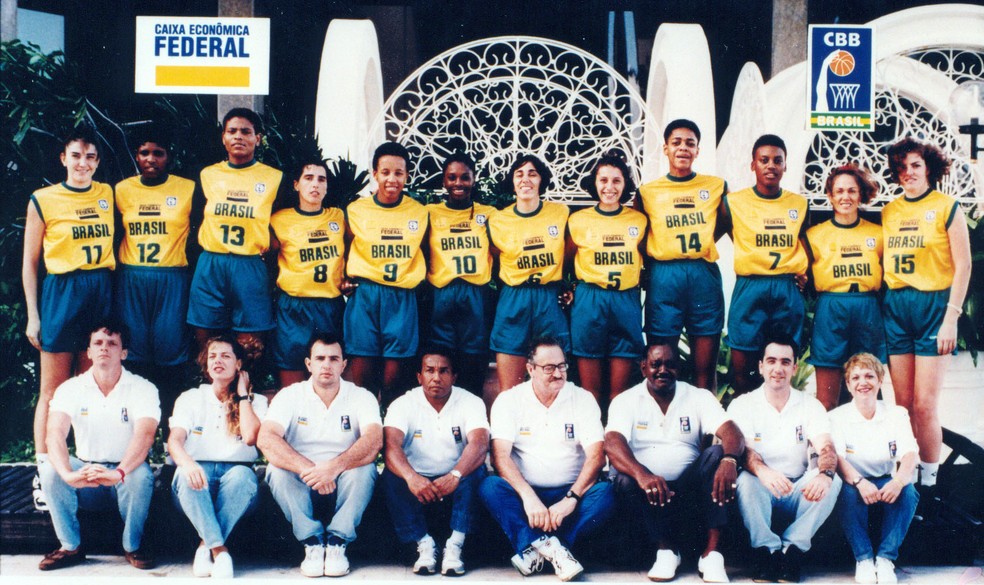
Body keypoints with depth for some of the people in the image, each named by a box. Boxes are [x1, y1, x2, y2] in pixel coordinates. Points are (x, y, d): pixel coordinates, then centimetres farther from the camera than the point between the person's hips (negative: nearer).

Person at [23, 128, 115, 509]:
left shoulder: (107, 194, 9)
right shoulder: (43, 200, -1)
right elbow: (30, 262, 1)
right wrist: (32, 315, -3)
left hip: (102, 292, 4)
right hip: (61, 292, -3)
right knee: (53, 389, 0)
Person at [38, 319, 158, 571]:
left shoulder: (142, 389, -9)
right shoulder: (70, 388, -3)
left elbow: (144, 435, -26)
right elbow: (55, 434, -20)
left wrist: (118, 473, -46)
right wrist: (68, 474, -42)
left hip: (126, 475, -2)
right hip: (83, 478, 2)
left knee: (141, 473, -34)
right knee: (50, 469, -26)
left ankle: (132, 546, -10)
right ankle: (70, 547, -9)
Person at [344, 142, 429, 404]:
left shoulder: (419, 212, 6)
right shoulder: (356, 210, 4)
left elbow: (424, 252, 17)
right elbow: (345, 251, 14)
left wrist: (420, 279, 5)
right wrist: (345, 278, 1)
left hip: (403, 296, 1)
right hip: (365, 293, 0)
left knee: (394, 363, 2)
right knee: (362, 359, -1)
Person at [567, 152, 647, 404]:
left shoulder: (639, 220, 7)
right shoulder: (578, 220, 3)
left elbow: (646, 259, 18)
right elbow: (564, 260, 12)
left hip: (626, 301, 1)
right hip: (589, 301, -1)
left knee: (620, 388, 4)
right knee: (590, 390, 2)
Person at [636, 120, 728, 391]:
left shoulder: (717, 186, 8)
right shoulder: (647, 192, 7)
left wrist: (703, 244, 7)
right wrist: (646, 272, 3)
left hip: (705, 275, 1)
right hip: (664, 276, -1)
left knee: (705, 368, 3)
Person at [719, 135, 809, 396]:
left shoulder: (799, 204, 12)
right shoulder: (734, 202, 3)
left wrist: (804, 271, 10)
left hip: (788, 289, 2)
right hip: (750, 287, -2)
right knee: (742, 362, -2)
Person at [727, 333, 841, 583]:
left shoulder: (811, 406, 3)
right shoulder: (742, 405, -1)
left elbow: (825, 448, -13)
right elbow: (740, 449, -18)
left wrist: (825, 473, -38)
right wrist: (762, 470, -42)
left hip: (798, 493, 2)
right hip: (760, 491, -2)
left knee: (832, 482, -27)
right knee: (746, 479, -34)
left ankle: (792, 547, -19)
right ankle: (768, 550, -22)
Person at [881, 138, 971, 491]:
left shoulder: (947, 207, -2)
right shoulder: (888, 213, 11)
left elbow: (963, 266, -5)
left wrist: (951, 317, -11)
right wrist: (880, 308, 4)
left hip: (933, 304, -4)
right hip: (895, 306, 4)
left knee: (924, 404, -6)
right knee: (902, 403, 5)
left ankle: (928, 480, 6)